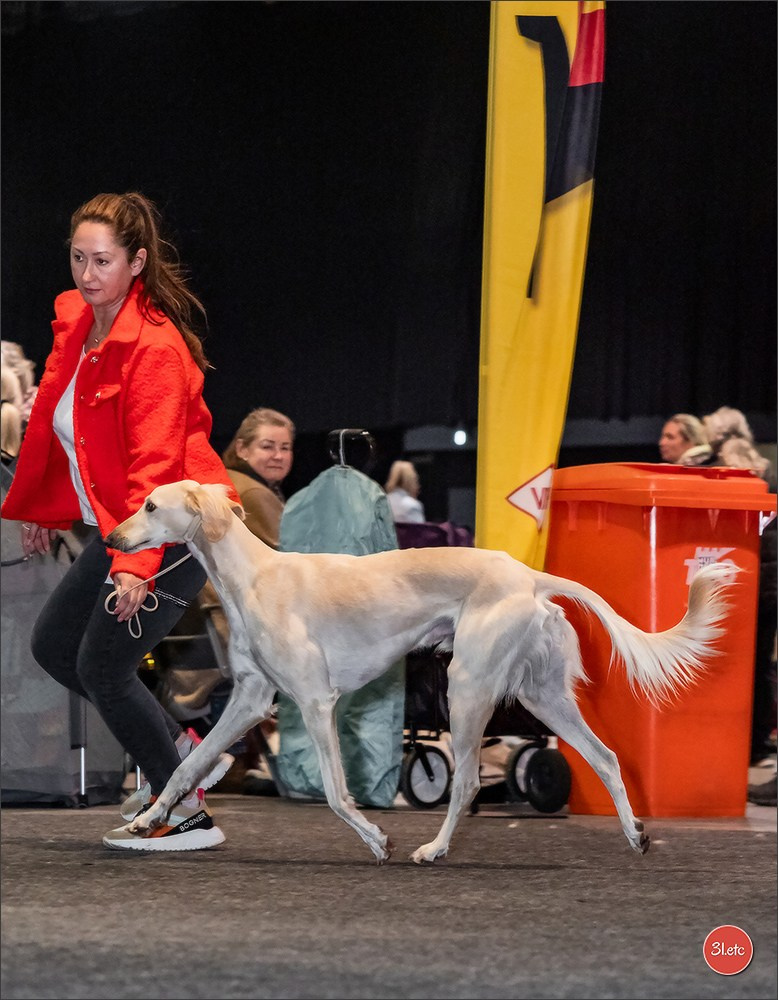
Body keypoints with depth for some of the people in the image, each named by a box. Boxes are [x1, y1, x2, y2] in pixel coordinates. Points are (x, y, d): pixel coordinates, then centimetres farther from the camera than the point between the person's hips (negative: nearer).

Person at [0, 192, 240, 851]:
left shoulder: (155, 347, -21)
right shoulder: (73, 321, 5)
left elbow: (156, 464, -28)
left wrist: (137, 564, -35)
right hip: (117, 524, 9)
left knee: (102, 664, -10)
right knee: (54, 644, 12)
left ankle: (186, 814, 1)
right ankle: (182, 752, 22)